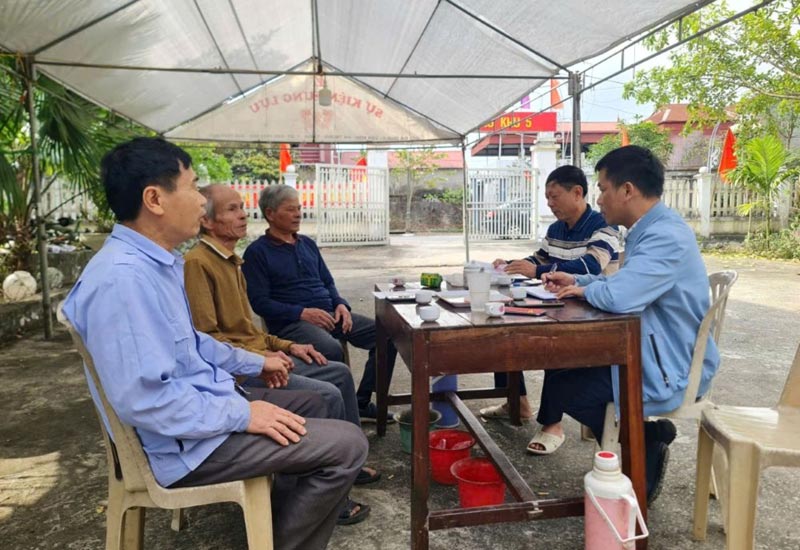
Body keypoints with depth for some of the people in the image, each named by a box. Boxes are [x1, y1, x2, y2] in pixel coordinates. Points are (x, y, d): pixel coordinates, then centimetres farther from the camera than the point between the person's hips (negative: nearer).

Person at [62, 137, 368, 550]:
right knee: (347, 445, -12)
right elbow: (143, 399, -31)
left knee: (310, 404, 25)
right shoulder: (122, 277, -28)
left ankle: (286, 513, 37)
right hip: (188, 441, -11)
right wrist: (243, 415, -23)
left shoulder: (159, 262, 6)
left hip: (205, 407, 11)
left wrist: (254, 363, 21)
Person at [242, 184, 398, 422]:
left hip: (329, 314, 7)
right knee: (332, 350, -37)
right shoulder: (257, 252, 0)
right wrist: (302, 313, -18)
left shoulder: (307, 244, 20)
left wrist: (341, 304, 2)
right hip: (291, 322, -7)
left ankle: (362, 403, 0)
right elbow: (259, 302, -8)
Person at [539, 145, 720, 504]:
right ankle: (646, 439, 15)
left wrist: (586, 290, -16)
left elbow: (619, 296, -39)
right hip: (650, 353, 10)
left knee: (562, 387, -7)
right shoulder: (651, 230, 8)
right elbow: (627, 286, 21)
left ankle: (645, 442, 6)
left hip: (670, 371, -10)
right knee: (565, 364, 16)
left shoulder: (666, 236, -26)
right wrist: (576, 281, 9)